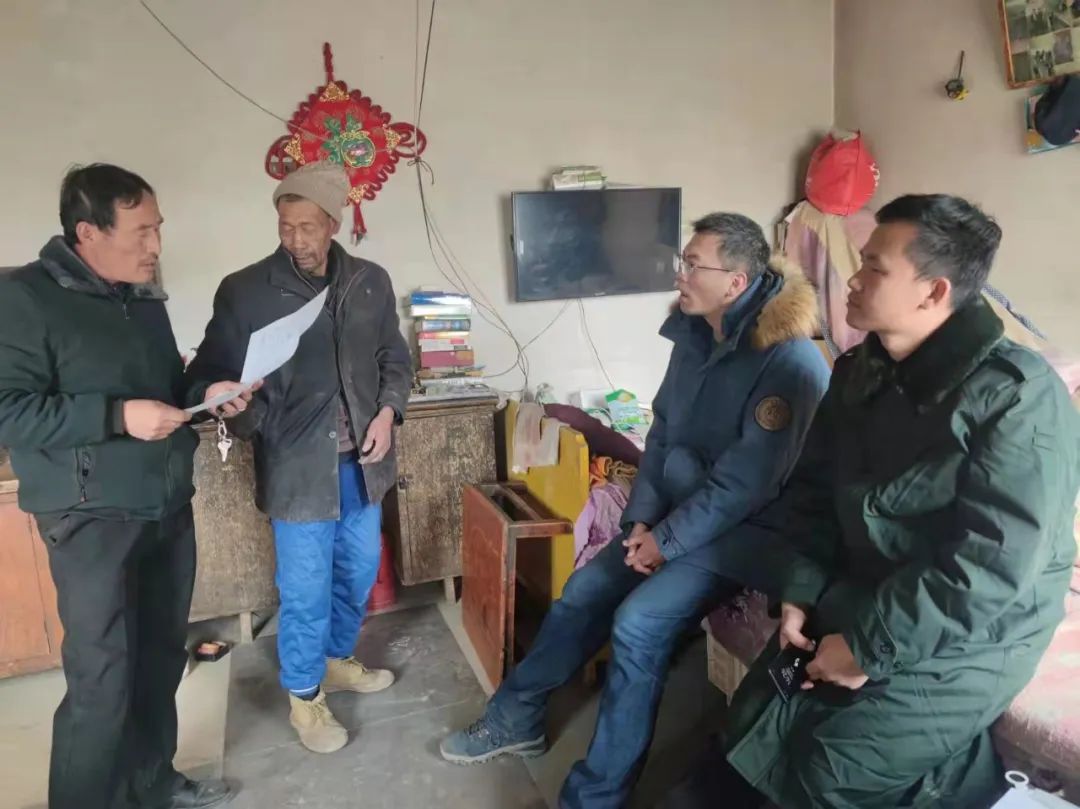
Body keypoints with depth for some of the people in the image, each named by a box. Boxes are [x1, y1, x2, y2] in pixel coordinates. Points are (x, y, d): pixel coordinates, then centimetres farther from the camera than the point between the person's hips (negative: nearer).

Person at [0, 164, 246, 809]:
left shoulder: (146, 299, 12)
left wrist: (208, 391, 3)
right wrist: (117, 416, -24)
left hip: (169, 507, 7)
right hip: (94, 517, -7)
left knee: (161, 658, 14)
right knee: (101, 678, -3)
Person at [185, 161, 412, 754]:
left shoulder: (371, 282, 1)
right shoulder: (244, 291, -9)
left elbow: (395, 359, 11)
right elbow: (210, 374, -5)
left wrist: (387, 412, -5)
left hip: (361, 463, 4)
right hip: (298, 468, -4)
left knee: (358, 573, 19)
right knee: (305, 590, 7)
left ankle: (336, 659, 45)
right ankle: (303, 696, 31)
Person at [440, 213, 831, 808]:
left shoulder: (790, 363, -24)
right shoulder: (694, 336, 2)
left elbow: (746, 484, -24)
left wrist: (666, 541, -17)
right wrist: (642, 517, -3)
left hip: (737, 533, -7)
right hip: (673, 517, 8)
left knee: (638, 623, -21)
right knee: (584, 591, 3)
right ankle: (516, 718, 23)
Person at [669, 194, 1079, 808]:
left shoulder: (1018, 396, -20)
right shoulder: (858, 371, 2)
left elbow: (992, 564, -25)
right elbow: (814, 493, 7)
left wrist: (869, 647, -20)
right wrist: (801, 594, -5)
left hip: (969, 636, -6)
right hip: (860, 600, 6)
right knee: (752, 727, -6)